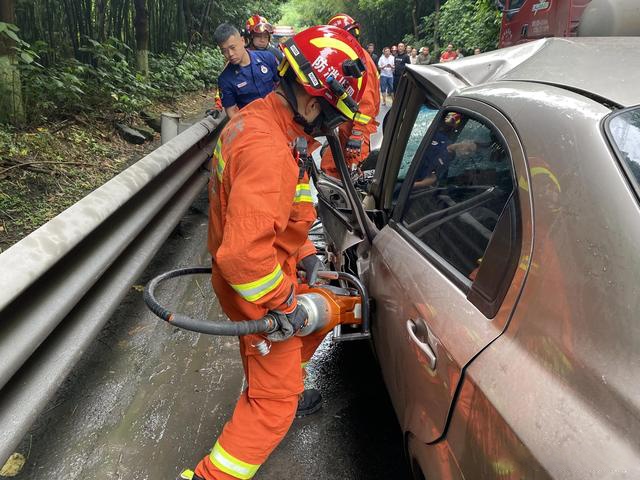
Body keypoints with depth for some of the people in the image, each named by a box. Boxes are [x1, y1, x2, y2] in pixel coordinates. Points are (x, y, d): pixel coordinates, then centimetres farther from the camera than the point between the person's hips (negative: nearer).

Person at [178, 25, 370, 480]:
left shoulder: (255, 118, 0)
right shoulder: (267, 150, -33)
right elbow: (243, 254, -39)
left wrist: (304, 253, 8)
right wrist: (285, 302, -23)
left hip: (264, 276, 9)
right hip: (256, 290, -9)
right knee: (274, 403, 6)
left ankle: (285, 391, 50)